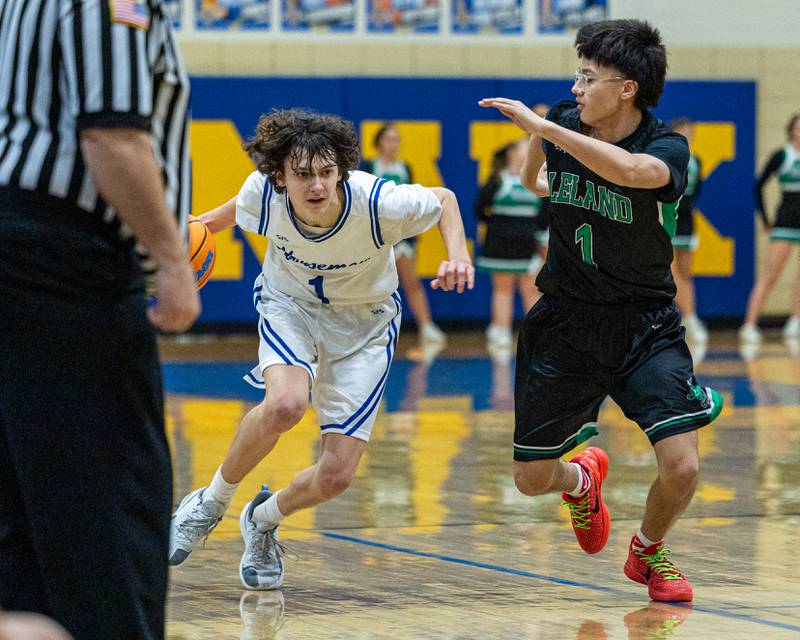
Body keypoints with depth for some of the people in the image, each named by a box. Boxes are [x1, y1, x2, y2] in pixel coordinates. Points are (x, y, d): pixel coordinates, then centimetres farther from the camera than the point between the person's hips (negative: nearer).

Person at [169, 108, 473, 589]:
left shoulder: (378, 202, -32)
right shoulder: (264, 192, -26)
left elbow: (444, 199, -11)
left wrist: (458, 256, -27)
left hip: (363, 324, 0)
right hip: (290, 305, 0)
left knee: (337, 476, -9)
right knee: (285, 404, -35)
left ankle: (263, 520, 25)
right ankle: (213, 502, -8)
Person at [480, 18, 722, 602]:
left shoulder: (668, 149, -19)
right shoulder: (564, 124, -5)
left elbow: (631, 170, -45)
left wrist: (542, 127, -43)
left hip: (645, 326, -3)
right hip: (565, 322, 4)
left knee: (681, 468, -18)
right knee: (532, 480, 5)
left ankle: (648, 551, 17)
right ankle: (582, 479, 44)